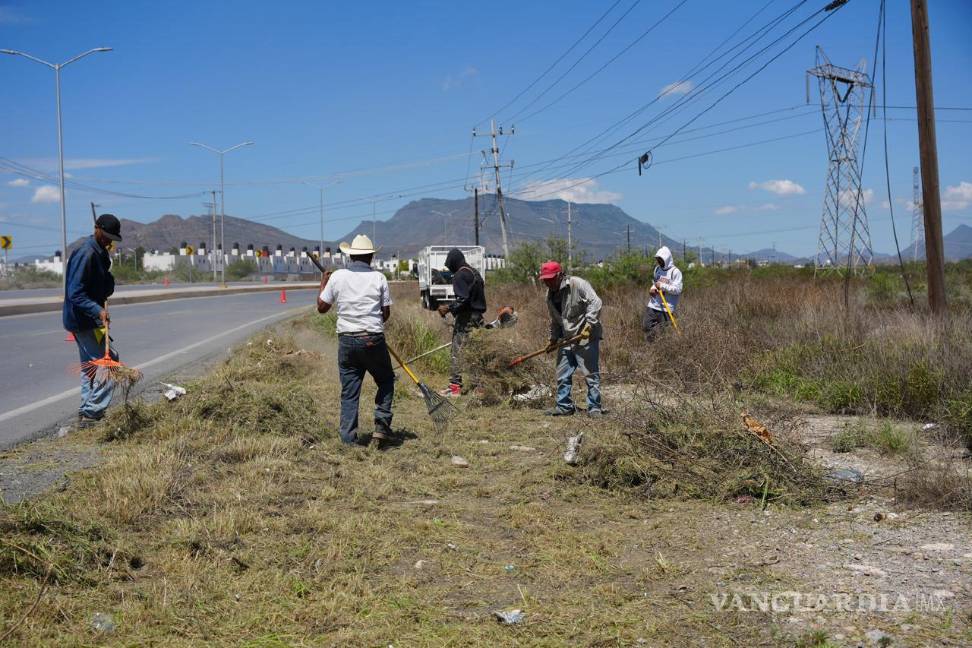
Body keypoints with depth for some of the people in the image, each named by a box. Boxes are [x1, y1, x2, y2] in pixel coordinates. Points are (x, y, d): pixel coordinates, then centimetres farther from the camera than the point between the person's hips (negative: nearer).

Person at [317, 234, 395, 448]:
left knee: (349, 389, 8)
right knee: (386, 381, 17)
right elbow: (386, 313, 2)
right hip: (374, 340, -2)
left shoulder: (337, 277, 0)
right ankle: (382, 424, 3)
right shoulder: (378, 278, -2)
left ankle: (348, 436, 7)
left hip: (347, 340, 2)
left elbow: (322, 307, 7)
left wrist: (323, 284, 23)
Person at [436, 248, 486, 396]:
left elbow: (463, 300, -21)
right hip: (476, 316, 9)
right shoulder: (475, 272, 17)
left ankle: (455, 386, -7)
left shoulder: (460, 275, -12)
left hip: (464, 318, -9)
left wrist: (449, 308, -11)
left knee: (458, 351, -7)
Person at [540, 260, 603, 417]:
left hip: (586, 337, -8)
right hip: (566, 339, 8)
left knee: (591, 373, -3)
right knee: (562, 375, 11)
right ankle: (564, 407, 21)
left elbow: (595, 302, -20)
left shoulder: (577, 284, -13)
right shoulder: (550, 295, 12)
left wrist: (589, 325, -24)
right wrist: (553, 339, 19)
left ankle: (594, 408, 3)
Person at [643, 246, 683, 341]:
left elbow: (678, 290, -17)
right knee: (646, 326, 2)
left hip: (666, 308, -6)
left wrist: (662, 286, -18)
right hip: (653, 305, 6)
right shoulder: (657, 269, 11)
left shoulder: (675, 272, -10)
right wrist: (652, 288, 3)